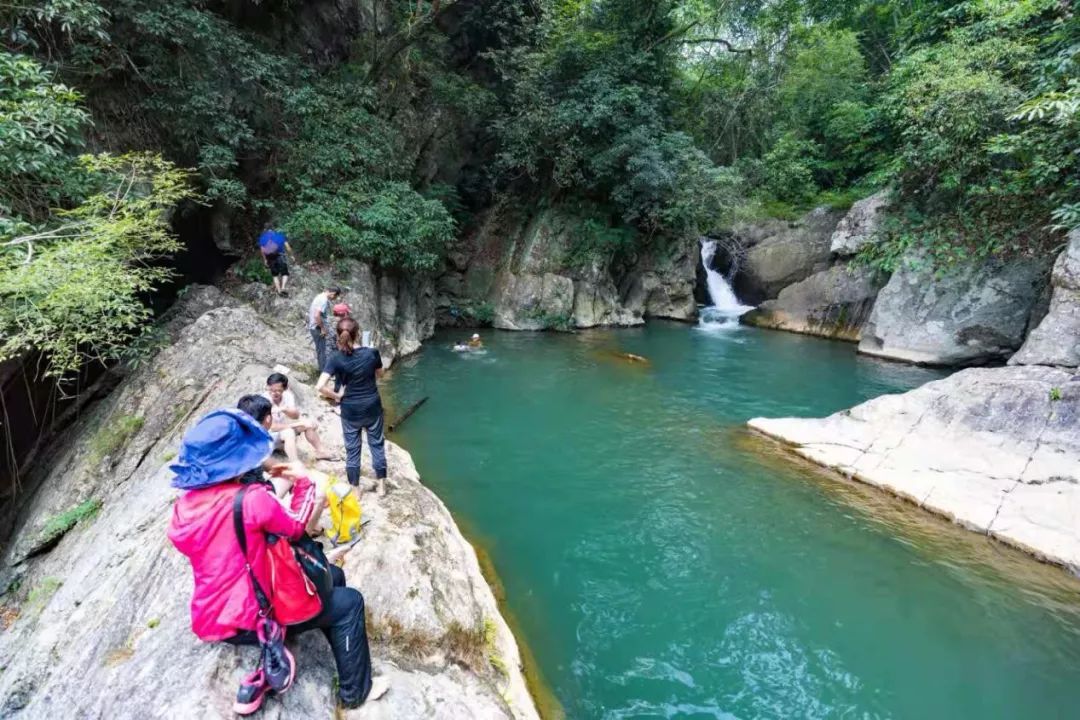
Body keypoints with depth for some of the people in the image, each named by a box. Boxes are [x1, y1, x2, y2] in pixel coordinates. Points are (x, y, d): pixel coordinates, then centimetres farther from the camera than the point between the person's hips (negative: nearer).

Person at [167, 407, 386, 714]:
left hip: (215, 617, 8)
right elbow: (295, 526, -10)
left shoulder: (184, 505, -5)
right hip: (247, 619, -8)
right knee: (349, 602, 7)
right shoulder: (250, 498, -28)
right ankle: (356, 691, 22)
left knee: (332, 577, 19)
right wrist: (302, 482, 2)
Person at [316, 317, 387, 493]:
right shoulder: (372, 353, -14)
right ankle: (381, 484, 27)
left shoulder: (336, 360, -16)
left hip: (350, 410, 0)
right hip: (372, 407, 1)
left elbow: (320, 386, -24)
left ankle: (355, 488, 26)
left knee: (352, 449, 14)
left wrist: (336, 396, -8)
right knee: (377, 444, 17)